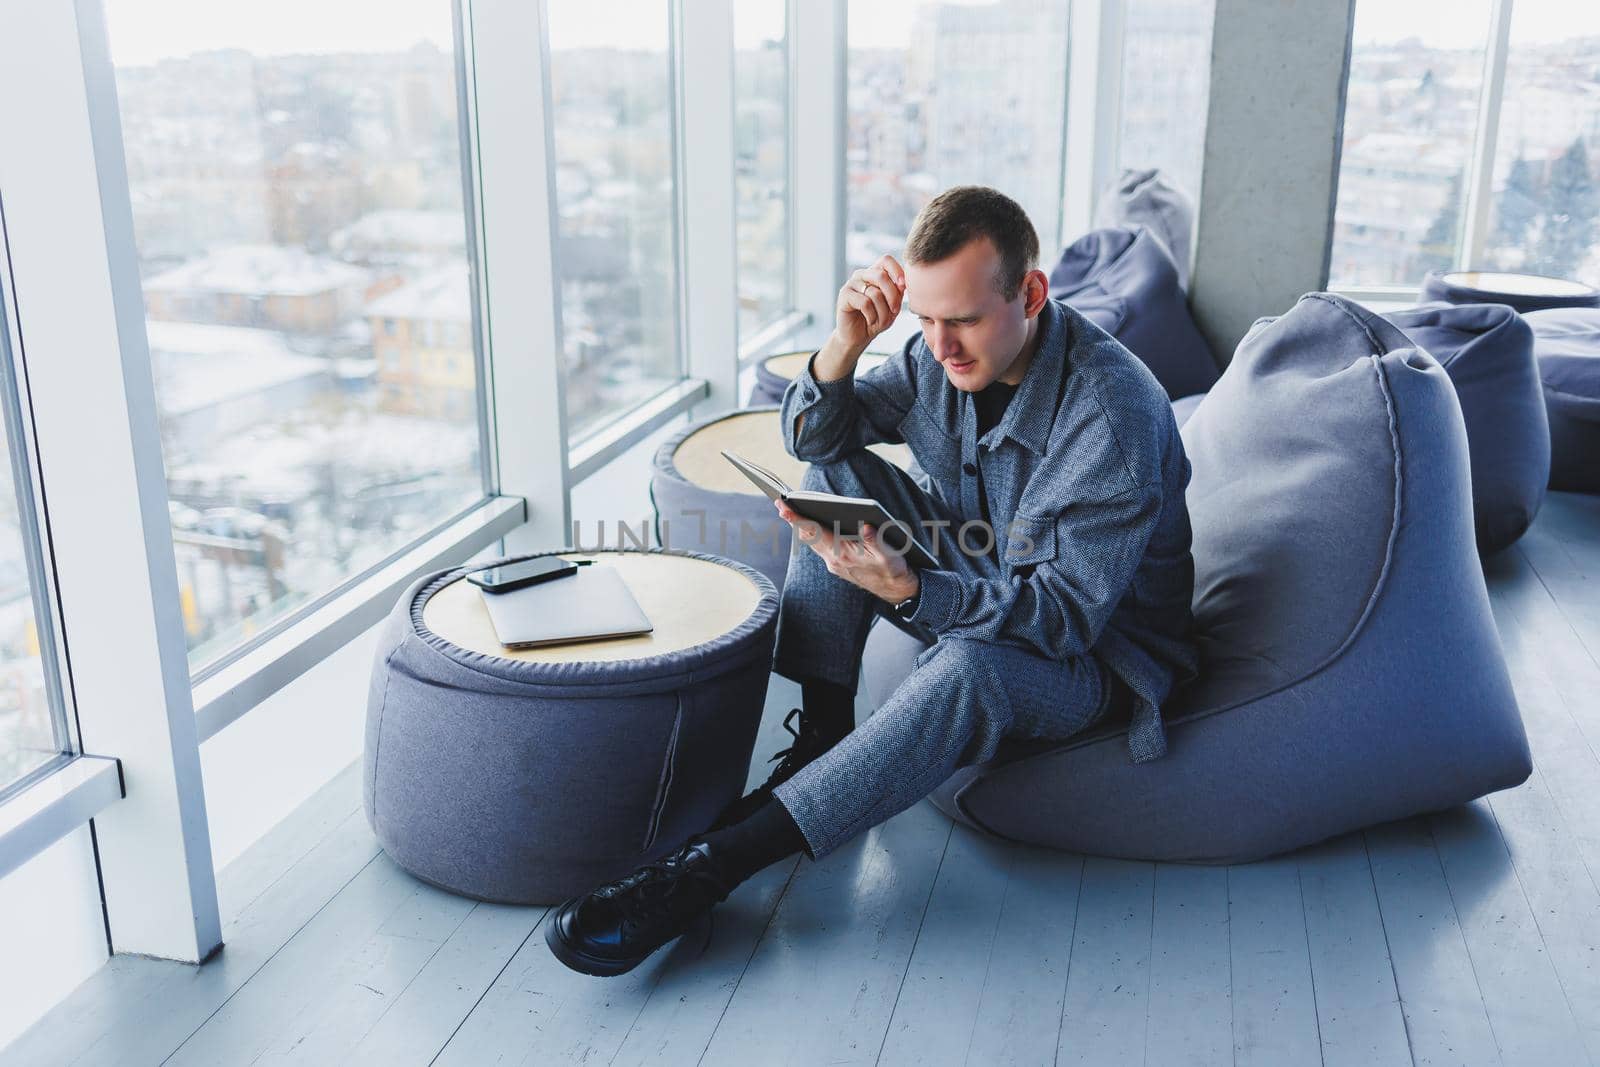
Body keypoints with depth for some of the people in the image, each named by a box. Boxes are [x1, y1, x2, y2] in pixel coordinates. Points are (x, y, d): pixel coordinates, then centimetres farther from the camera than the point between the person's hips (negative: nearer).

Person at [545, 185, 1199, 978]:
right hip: (974, 589, 7)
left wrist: (907, 590, -45)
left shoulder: (1114, 410, -28)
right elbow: (809, 435, 0)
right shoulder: (944, 355, -6)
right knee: (839, 472, -9)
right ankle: (823, 735, -11)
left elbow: (1068, 612, -30)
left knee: (967, 670, -40)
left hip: (1095, 654, -7)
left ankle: (712, 863, -39)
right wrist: (844, 345, -21)